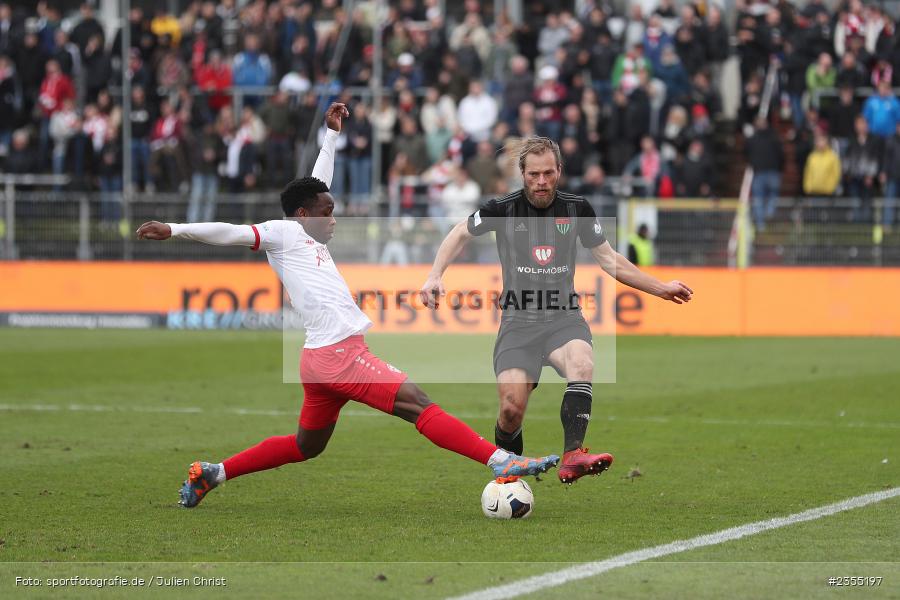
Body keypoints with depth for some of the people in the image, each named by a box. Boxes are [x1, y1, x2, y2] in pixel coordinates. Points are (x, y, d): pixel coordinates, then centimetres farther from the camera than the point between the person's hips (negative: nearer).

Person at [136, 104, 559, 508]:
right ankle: (502, 462, -23)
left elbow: (317, 185, 35)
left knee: (306, 447, 19)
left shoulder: (307, 237, 22)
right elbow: (232, 233, -10)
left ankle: (212, 474, 23)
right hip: (337, 354, -11)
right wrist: (174, 230, -19)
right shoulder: (283, 232, -1)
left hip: (324, 357, 11)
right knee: (419, 406, -16)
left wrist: (332, 133, 41)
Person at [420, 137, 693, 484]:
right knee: (512, 410, -14)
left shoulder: (577, 209, 3)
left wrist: (661, 288, 12)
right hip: (518, 321, -1)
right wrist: (435, 276, 2)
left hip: (564, 317, 1)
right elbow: (460, 235, 15)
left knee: (582, 365, -33)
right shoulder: (503, 209, -3)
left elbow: (609, 260, 15)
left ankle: (572, 457, -44)